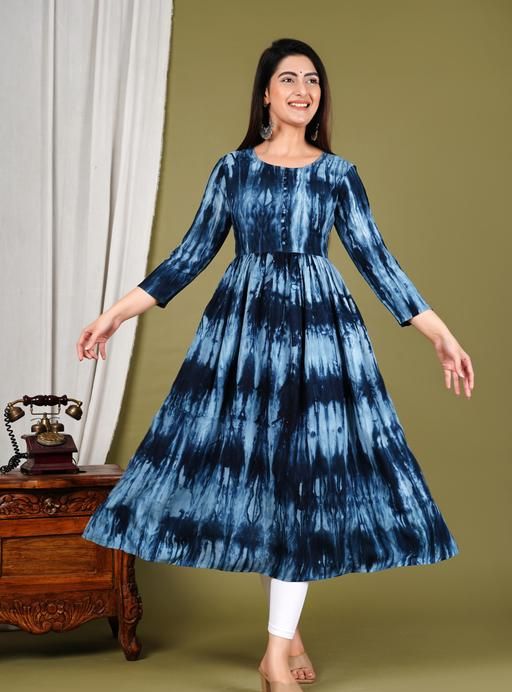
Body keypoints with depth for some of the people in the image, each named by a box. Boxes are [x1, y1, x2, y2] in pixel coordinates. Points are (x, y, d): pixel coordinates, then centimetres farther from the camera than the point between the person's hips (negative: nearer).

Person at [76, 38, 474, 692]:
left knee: (304, 472, -4)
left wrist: (441, 335, -3)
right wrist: (116, 313, 3)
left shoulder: (338, 173, 4)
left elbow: (376, 261, 3)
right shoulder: (232, 168, 6)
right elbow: (190, 256, 7)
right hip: (242, 326, 1)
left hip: (318, 327, -1)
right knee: (248, 463, 1)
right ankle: (288, 629, 18)